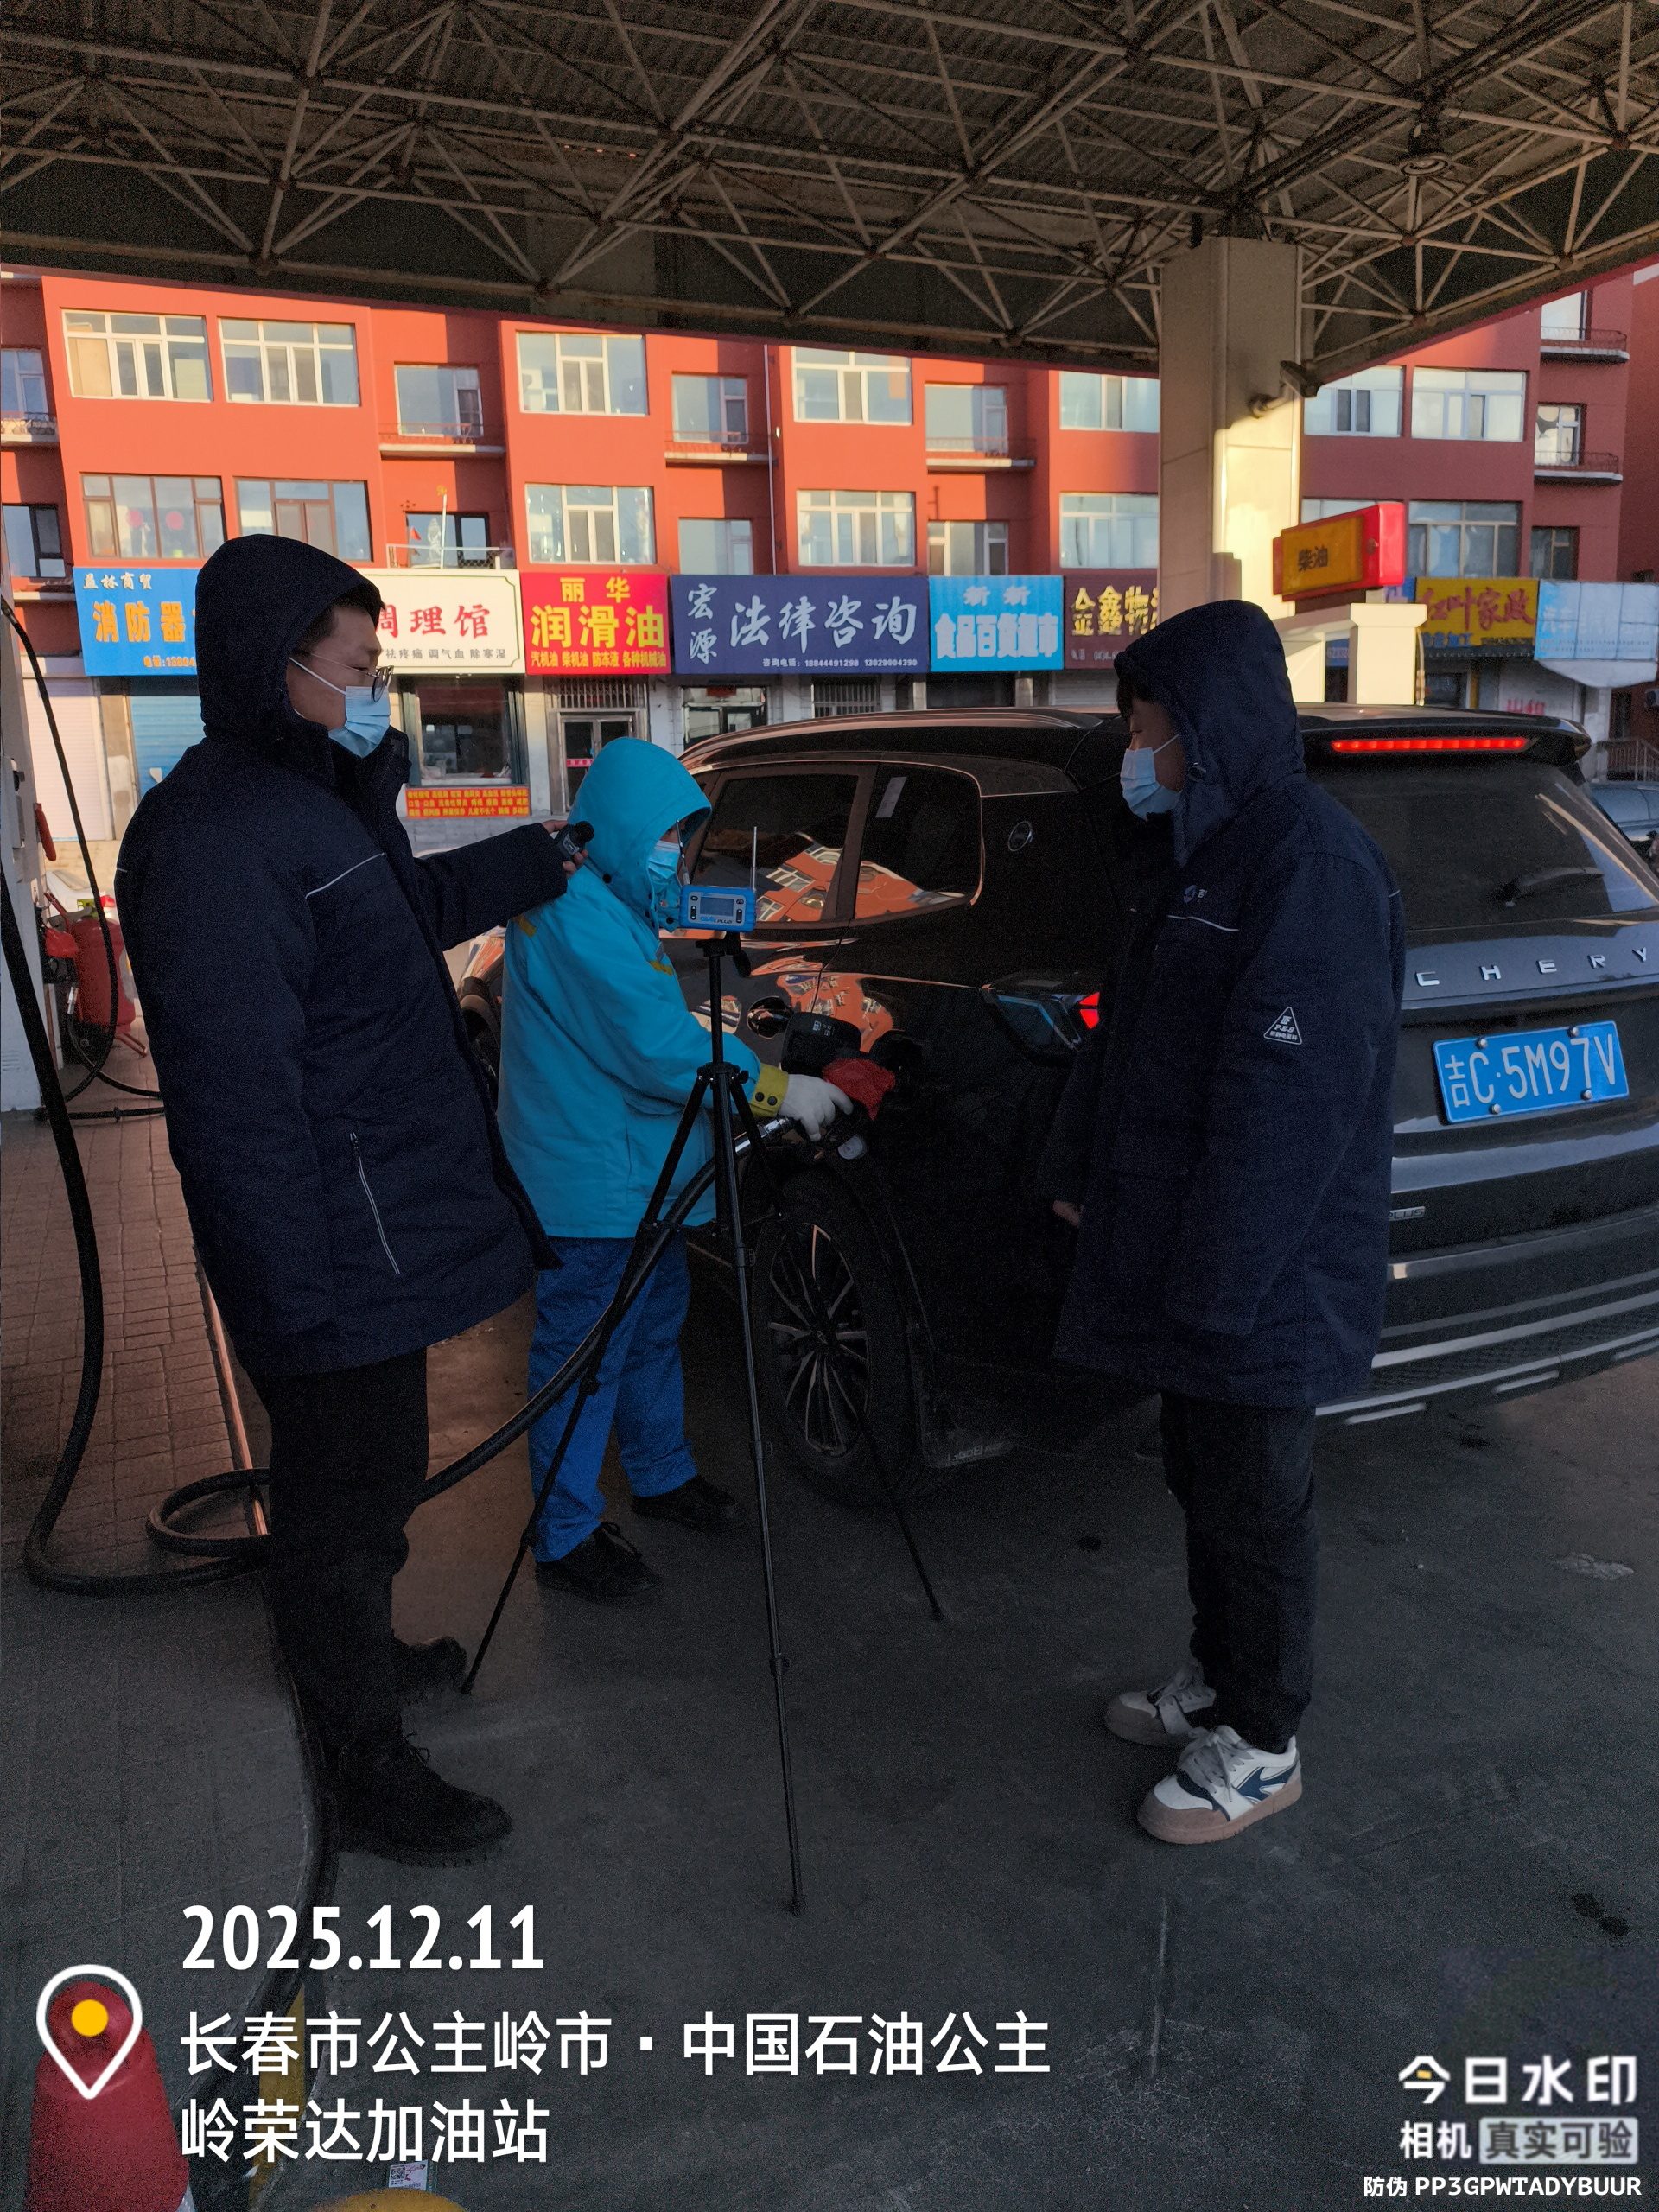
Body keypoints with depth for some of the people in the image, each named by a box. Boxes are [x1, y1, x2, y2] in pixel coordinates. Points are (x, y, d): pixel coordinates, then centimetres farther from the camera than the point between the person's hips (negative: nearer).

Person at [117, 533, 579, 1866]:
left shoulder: (317, 797, 11)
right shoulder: (215, 842, -23)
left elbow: (410, 911, 31)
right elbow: (237, 1097, -25)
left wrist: (537, 861, 26)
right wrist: (297, 1300, -23)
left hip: (387, 1228, 10)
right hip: (333, 1255, -10)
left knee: (367, 1477, 25)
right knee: (344, 1496, 5)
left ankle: (363, 1650, 47)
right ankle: (374, 1778, 22)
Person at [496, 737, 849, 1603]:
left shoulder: (613, 903, 14)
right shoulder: (574, 911, -21)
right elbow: (657, 1048, -26)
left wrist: (723, 1048, 9)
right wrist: (773, 1088, -21)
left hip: (637, 1174, 11)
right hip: (591, 1183, -11)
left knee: (653, 1331, 23)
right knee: (583, 1359, 0)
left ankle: (662, 1475, 41)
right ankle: (567, 1538, 13)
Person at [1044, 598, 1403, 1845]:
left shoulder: (1310, 858, -19)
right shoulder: (1206, 847, 12)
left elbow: (1290, 1093, -24)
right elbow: (1130, 1033, 18)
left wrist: (1219, 1276, -23)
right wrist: (1082, 1169, 18)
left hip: (1262, 1276, -9)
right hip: (1183, 1254, 9)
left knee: (1255, 1505, 6)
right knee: (1203, 1482, 20)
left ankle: (1261, 1750, 24)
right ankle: (1218, 1681, 39)